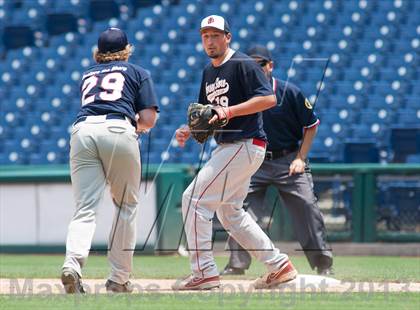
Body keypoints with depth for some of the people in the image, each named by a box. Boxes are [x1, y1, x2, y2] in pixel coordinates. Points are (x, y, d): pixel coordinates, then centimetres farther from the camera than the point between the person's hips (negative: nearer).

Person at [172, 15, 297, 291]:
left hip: (246, 144, -10)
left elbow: (269, 98, -21)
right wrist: (188, 131, 2)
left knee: (195, 198, -13)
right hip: (228, 147, 10)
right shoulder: (209, 72, 16)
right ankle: (279, 265, 20)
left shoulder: (243, 65, -11)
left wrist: (229, 111, -27)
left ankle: (205, 272, -10)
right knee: (229, 212, 16)